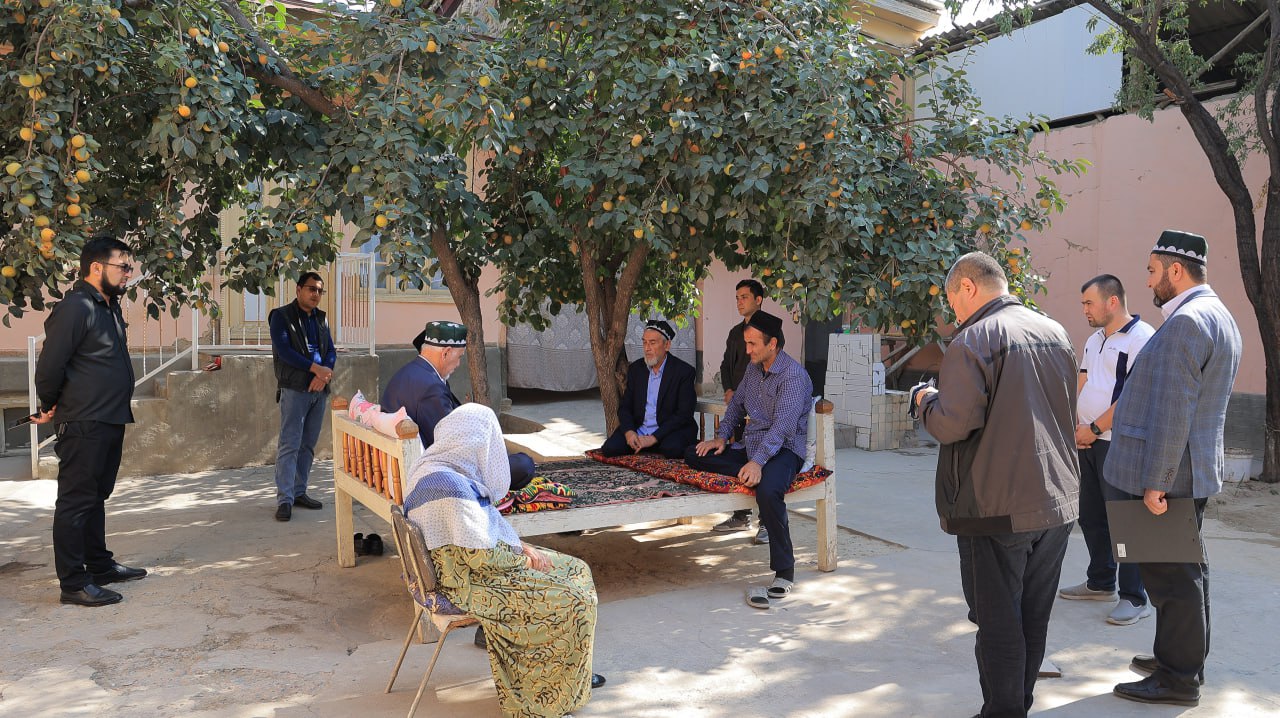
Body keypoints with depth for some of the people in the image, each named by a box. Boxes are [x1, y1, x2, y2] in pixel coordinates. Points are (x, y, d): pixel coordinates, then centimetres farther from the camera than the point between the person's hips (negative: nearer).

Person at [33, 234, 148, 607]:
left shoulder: (109, 307, 15)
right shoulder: (75, 307, -16)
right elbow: (49, 365, -16)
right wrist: (51, 407, -2)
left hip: (111, 422, 9)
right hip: (84, 425, -9)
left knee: (96, 498, 18)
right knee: (75, 502, -3)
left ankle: (100, 565, 29)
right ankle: (73, 583, 3)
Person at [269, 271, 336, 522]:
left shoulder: (320, 318, 17)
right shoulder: (282, 316, -1)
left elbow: (331, 351, 11)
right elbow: (284, 351, -13)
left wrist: (324, 375, -8)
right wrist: (316, 368, -18)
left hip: (319, 389, 6)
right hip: (294, 388, -6)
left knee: (308, 445, 10)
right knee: (289, 445, -9)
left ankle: (299, 492, 17)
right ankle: (284, 499, -7)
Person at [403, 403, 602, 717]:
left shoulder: (434, 466, 4)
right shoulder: (451, 486, -28)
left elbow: (485, 521, 14)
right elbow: (480, 556, -27)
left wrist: (520, 546, 3)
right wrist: (522, 558, -9)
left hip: (457, 564, 10)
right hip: (465, 581, -10)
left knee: (576, 571, 9)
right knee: (571, 600, -12)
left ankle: (574, 673, 20)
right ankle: (557, 692, 9)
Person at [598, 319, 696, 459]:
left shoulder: (684, 371, -7)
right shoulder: (635, 369, 9)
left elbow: (684, 414, -13)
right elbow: (625, 407, 9)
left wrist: (653, 438, -21)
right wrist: (629, 431, -14)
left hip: (668, 431, -4)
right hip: (638, 430, 4)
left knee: (671, 449, -36)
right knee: (610, 448, -20)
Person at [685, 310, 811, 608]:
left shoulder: (793, 375, -15)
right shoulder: (753, 368, 12)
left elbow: (783, 425, -26)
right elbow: (737, 403, 26)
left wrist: (758, 461, -37)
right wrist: (722, 437, 10)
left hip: (783, 450, -9)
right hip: (751, 447, 9)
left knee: (767, 491, -39)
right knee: (693, 454, -3)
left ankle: (784, 573, -25)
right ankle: (763, 479, -16)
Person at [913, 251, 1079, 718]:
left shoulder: (973, 341, -15)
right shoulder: (1056, 332, 9)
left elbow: (953, 424, -21)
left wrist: (926, 401, 0)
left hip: (997, 508, -7)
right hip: (1058, 501, 7)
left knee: (998, 622, 4)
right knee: (1033, 618, 17)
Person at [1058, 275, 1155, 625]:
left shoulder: (1141, 337, -12)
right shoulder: (1094, 340, 16)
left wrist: (1094, 428, -14)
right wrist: (1076, 427, 0)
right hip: (1088, 441, 9)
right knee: (1090, 516, 15)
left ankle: (1134, 597, 5)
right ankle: (1101, 583, 29)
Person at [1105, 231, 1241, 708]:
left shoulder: (1186, 322, -20)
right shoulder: (1218, 316, 15)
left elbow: (1172, 412, -24)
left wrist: (1155, 482, -22)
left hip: (1167, 475, -11)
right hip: (1194, 472, 11)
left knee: (1169, 574, -1)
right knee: (1184, 569, 19)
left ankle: (1178, 679, 8)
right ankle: (1184, 659, 33)